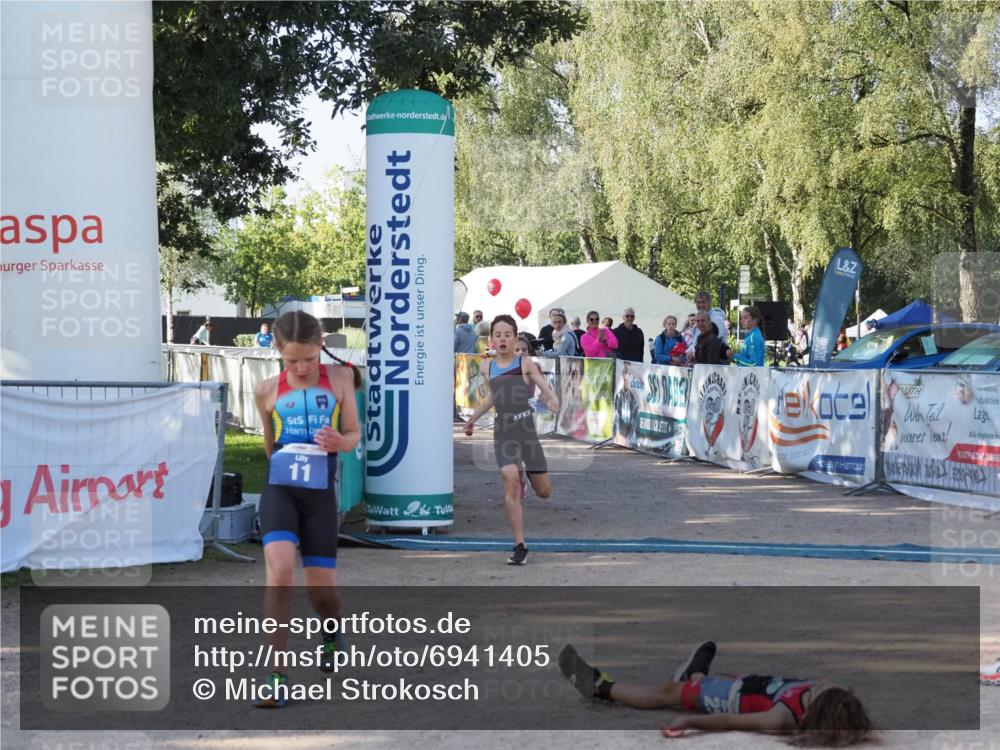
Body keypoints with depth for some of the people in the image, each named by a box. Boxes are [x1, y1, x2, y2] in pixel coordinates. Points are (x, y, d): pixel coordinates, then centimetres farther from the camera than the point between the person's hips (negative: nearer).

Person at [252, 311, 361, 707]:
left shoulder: (339, 378, 3)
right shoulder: (268, 390, 4)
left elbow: (354, 433, 7)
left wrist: (340, 442, -13)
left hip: (320, 492, 1)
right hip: (280, 489, -1)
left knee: (321, 586, 5)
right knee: (279, 571, -21)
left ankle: (332, 636, 43)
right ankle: (275, 677, -19)